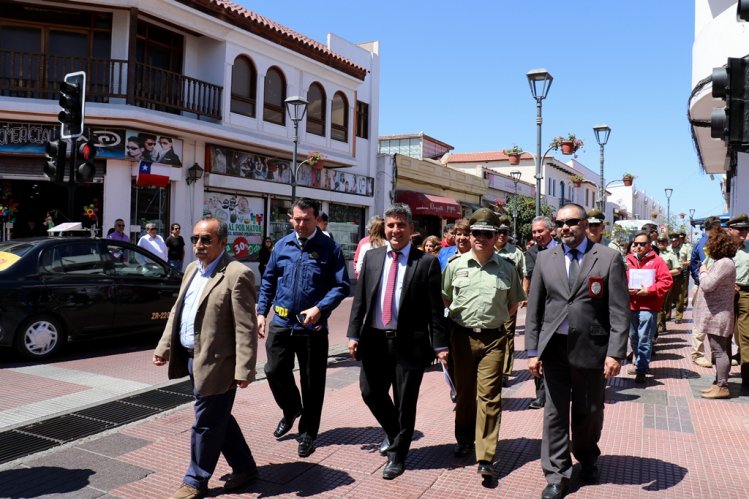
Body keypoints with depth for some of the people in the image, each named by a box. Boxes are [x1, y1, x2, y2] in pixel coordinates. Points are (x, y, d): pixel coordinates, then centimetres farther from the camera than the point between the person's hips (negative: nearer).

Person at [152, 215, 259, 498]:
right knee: (219, 419, 19)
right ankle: (244, 467, 35)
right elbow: (176, 311, 18)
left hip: (216, 363, -9)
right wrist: (164, 348, 14)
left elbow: (246, 328, -19)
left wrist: (244, 370, -21)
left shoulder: (236, 275, -17)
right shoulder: (192, 269, 11)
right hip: (193, 359, 9)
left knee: (206, 423, 5)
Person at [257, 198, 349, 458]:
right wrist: (261, 312, 6)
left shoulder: (330, 248, -7)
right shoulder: (281, 246, 5)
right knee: (275, 371, 8)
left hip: (313, 327, -3)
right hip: (281, 324, 3)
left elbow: (341, 286, -9)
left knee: (312, 381, 7)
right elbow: (268, 281, 12)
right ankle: (291, 410, 38)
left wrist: (320, 309, -22)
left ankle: (307, 433, 26)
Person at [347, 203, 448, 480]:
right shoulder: (371, 257, 6)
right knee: (370, 393, 12)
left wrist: (440, 345, -7)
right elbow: (359, 299, 7)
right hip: (375, 339, 4)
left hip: (409, 342, -3)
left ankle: (397, 455, 27)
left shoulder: (427, 262, -5)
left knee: (405, 403, 7)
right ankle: (393, 433, 41)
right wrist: (354, 334, 2)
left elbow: (435, 308, -5)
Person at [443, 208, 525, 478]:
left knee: (489, 395, -4)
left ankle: (485, 457, 1)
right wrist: (460, 318, 7)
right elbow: (444, 299, 11)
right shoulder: (455, 265, 1)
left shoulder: (507, 269, 1)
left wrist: (496, 320, 6)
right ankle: (464, 440, 34)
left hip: (493, 338, -1)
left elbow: (514, 303, 12)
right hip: (462, 336, 1)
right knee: (464, 392, 14)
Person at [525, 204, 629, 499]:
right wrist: (532, 350, 0)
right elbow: (534, 309, 5)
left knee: (589, 412, 15)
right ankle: (557, 475, 20)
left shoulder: (609, 258, -3)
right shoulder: (545, 259, 4)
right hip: (554, 347, 2)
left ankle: (588, 459, 42)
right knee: (555, 413, 6)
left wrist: (615, 353, -12)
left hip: (591, 348, -1)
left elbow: (619, 311, -6)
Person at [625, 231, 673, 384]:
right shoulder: (628, 260, 7)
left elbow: (667, 281, -8)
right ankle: (639, 364, 32)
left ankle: (641, 370, 0)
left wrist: (649, 290, -18)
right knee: (633, 338, 15)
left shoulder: (657, 260, -3)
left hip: (648, 306, -5)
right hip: (630, 305, 5)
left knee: (644, 340, -5)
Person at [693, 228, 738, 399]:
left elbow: (708, 284, -24)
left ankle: (722, 387, -3)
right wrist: (706, 272, 8)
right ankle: (718, 383, 23)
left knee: (719, 351, -7)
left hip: (717, 315, -11)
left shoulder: (724, 263, -19)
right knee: (719, 351, 15)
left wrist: (703, 271, -7)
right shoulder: (720, 262, 15)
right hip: (716, 314, 11)